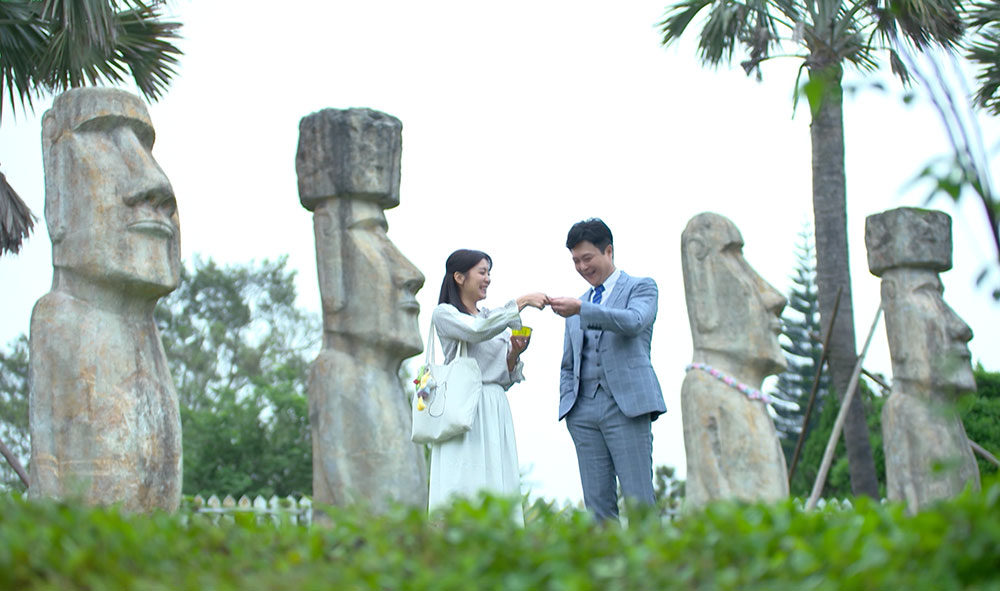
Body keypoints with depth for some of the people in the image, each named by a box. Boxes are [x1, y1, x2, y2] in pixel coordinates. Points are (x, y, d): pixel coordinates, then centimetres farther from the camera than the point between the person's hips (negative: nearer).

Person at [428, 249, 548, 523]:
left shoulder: (493, 318, 22)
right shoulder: (444, 313, 4)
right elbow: (478, 331, -17)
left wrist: (514, 353, 0)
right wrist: (519, 303, -14)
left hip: (496, 411, 6)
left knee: (499, 493, -2)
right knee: (463, 489, -12)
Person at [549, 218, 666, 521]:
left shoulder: (641, 287, 7)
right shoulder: (579, 302, 23)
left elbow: (633, 322, -15)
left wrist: (581, 309, -25)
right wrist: (567, 403, 10)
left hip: (626, 404, -5)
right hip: (584, 409, 5)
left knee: (638, 500, -9)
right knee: (597, 503, 1)